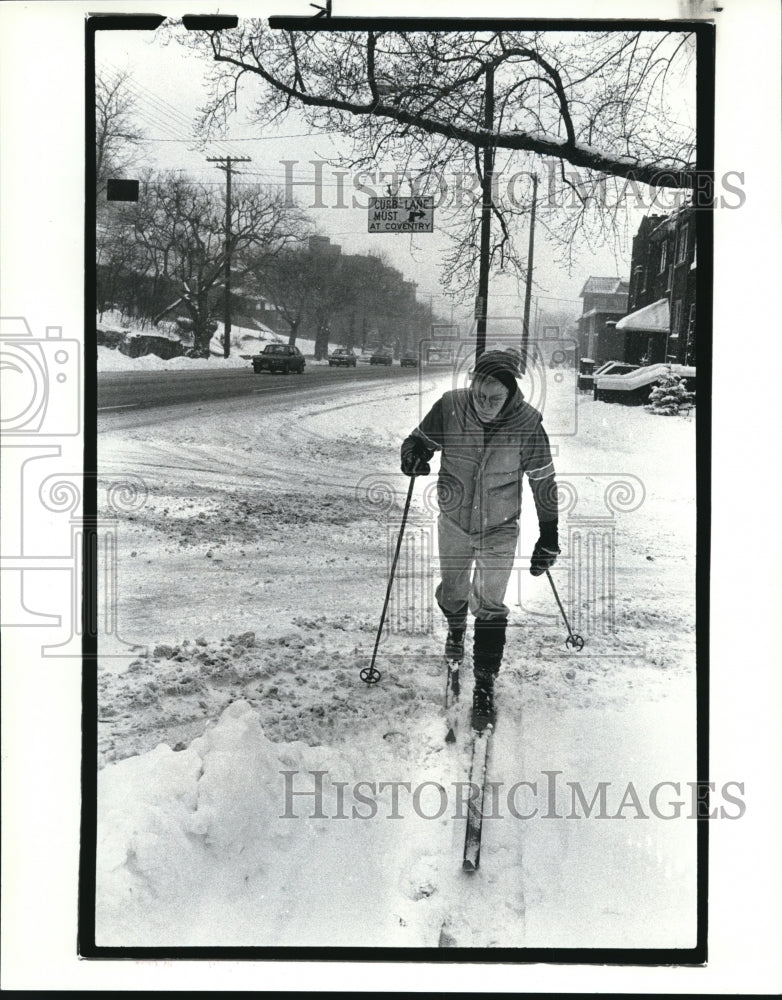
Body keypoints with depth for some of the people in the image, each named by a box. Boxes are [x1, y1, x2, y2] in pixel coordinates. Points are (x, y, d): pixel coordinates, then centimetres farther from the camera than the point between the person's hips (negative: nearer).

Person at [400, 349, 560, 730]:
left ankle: (484, 685, 8)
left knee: (489, 606, -4)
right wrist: (414, 453, -28)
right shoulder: (450, 407, -19)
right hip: (454, 522, 2)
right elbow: (419, 439, -2)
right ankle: (456, 628, 55)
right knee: (452, 591, 21)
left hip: (499, 530, -2)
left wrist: (549, 537, -4)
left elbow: (543, 481, -8)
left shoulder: (526, 423, -21)